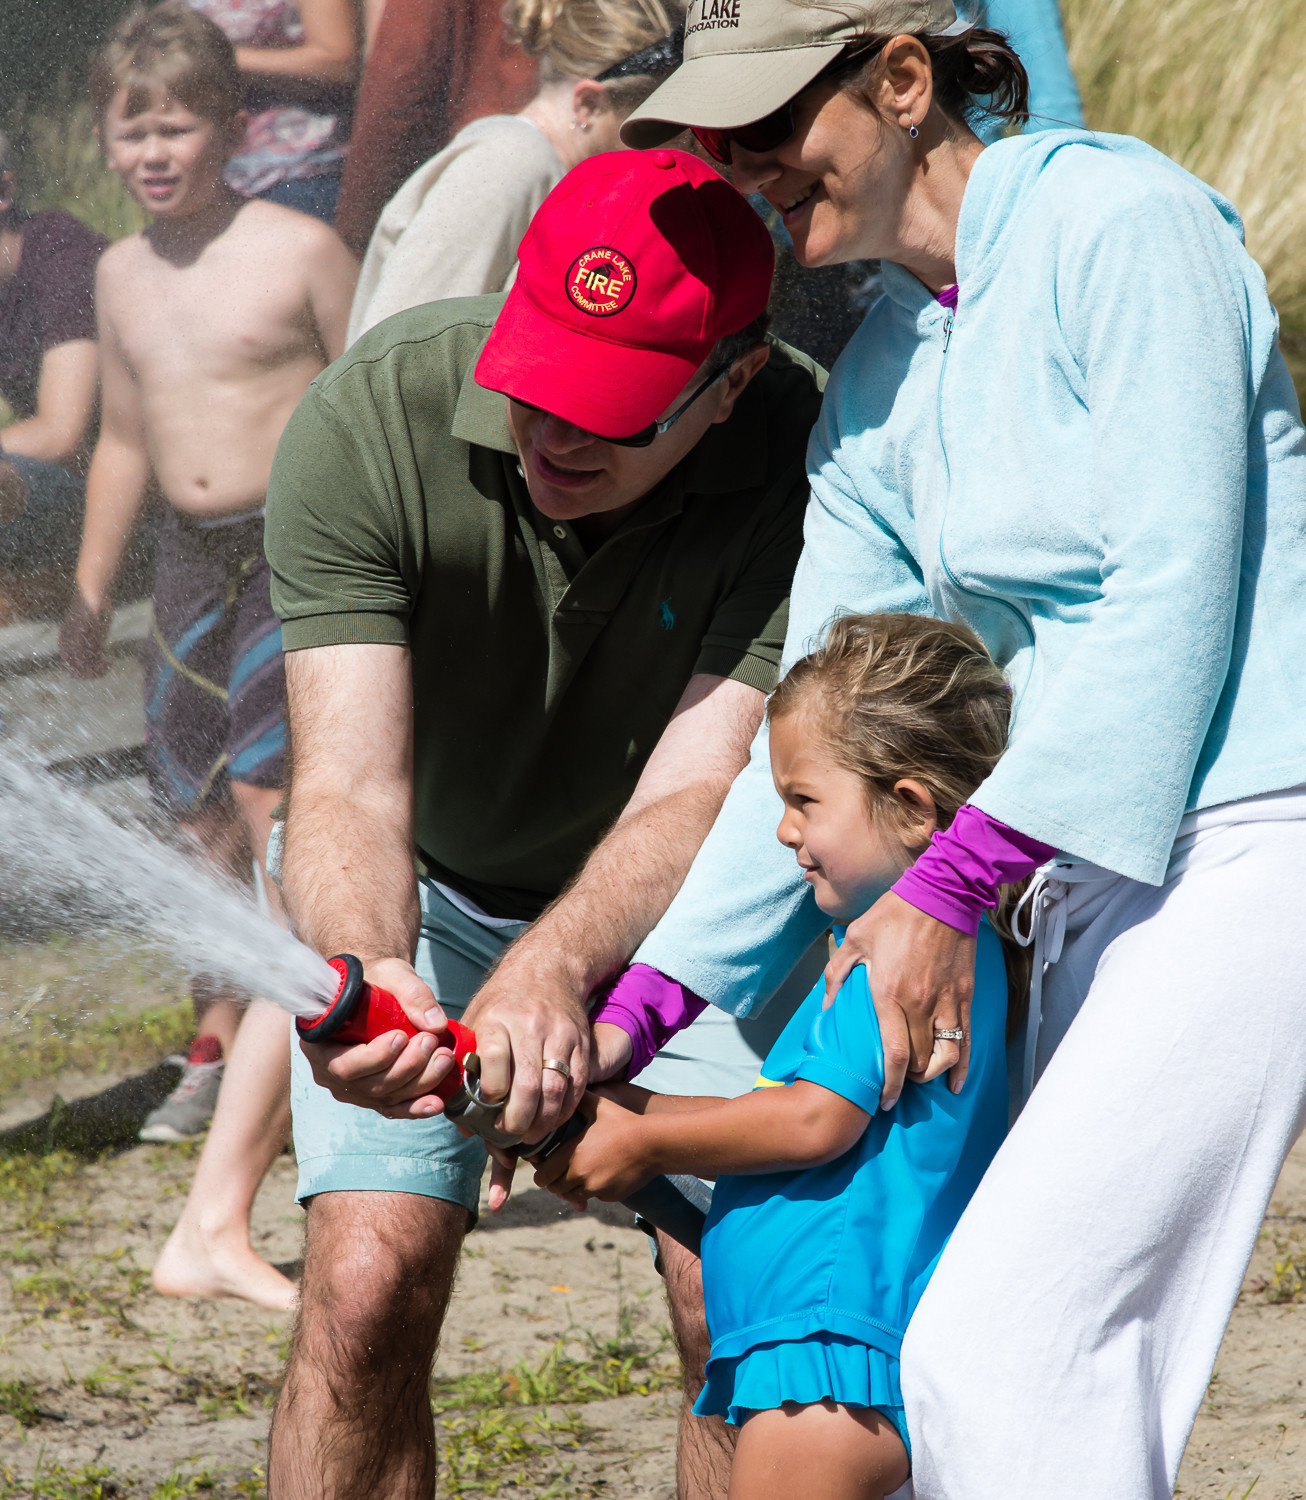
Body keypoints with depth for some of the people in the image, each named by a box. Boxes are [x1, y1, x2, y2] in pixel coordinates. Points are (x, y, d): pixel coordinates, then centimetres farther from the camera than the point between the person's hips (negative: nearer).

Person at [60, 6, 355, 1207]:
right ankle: (221, 1044, 22)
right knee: (201, 806, 9)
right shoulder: (123, 275, 10)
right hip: (192, 557, 6)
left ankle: (304, 1030, -12)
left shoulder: (300, 251, -9)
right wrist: (90, 591, 23)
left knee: (268, 790, -16)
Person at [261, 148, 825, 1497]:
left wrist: (551, 968, -56)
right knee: (368, 1286, -15)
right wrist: (367, 973, -58)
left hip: (670, 909, 0)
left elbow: (692, 793, -36)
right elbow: (348, 784, -36)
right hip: (425, 890, 0)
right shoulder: (367, 421, -31)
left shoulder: (796, 457, -31)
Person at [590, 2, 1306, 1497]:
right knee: (1073, 1380, 5)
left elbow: (1177, 585, -16)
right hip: (1100, 872, 8)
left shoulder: (1120, 222, -10)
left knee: (991, 1356, -17)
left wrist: (954, 883, -17)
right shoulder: (873, 390, 13)